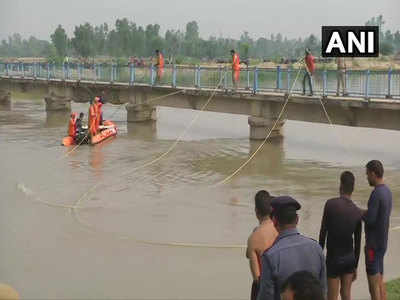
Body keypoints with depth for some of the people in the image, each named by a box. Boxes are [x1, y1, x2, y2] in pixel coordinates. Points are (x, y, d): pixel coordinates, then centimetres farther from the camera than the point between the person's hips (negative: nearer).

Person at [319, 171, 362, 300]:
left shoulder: (330, 204, -16)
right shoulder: (358, 212, -5)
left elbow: (322, 233, -12)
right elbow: (358, 243, 2)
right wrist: (355, 267, 13)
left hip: (333, 258, -4)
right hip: (350, 258, 4)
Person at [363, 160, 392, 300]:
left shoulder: (376, 194, -21)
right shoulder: (387, 191, 9)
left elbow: (370, 220, -23)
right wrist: (362, 211, 5)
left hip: (373, 246, -10)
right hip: (382, 243, 10)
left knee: (374, 286, -3)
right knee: (380, 282, 16)